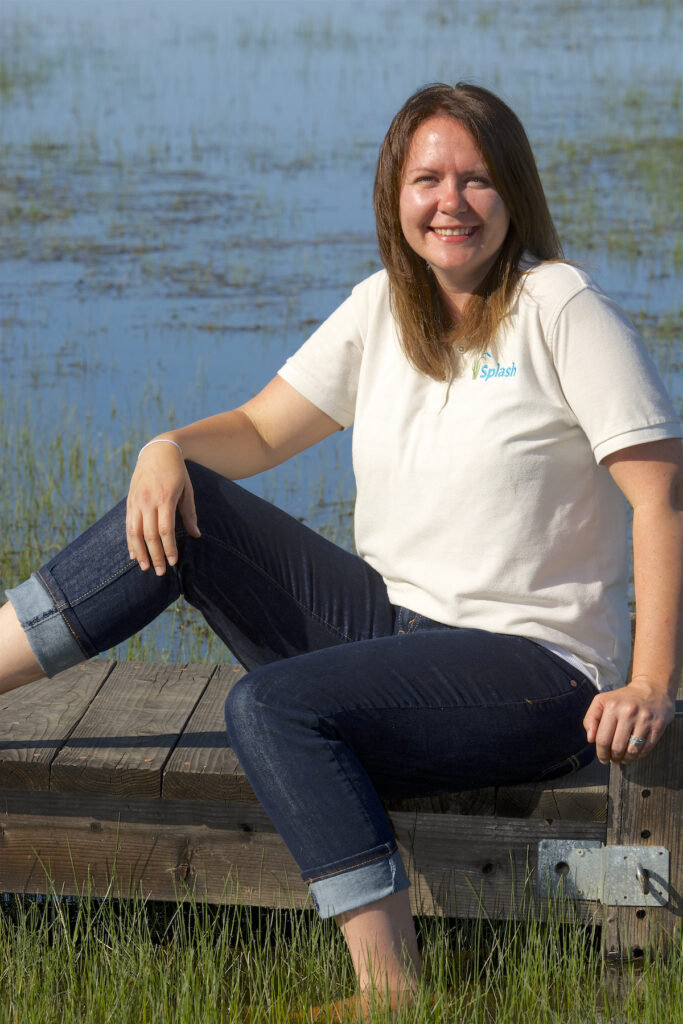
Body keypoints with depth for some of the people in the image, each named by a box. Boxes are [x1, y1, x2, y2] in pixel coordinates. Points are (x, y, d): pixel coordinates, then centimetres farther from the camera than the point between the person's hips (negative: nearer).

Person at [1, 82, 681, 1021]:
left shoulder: (559, 308, -9)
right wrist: (169, 446, -11)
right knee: (178, 507, -8)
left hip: (536, 669, -6)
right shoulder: (382, 310, 9)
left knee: (273, 707, -30)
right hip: (394, 626, 7)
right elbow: (259, 431, 13)